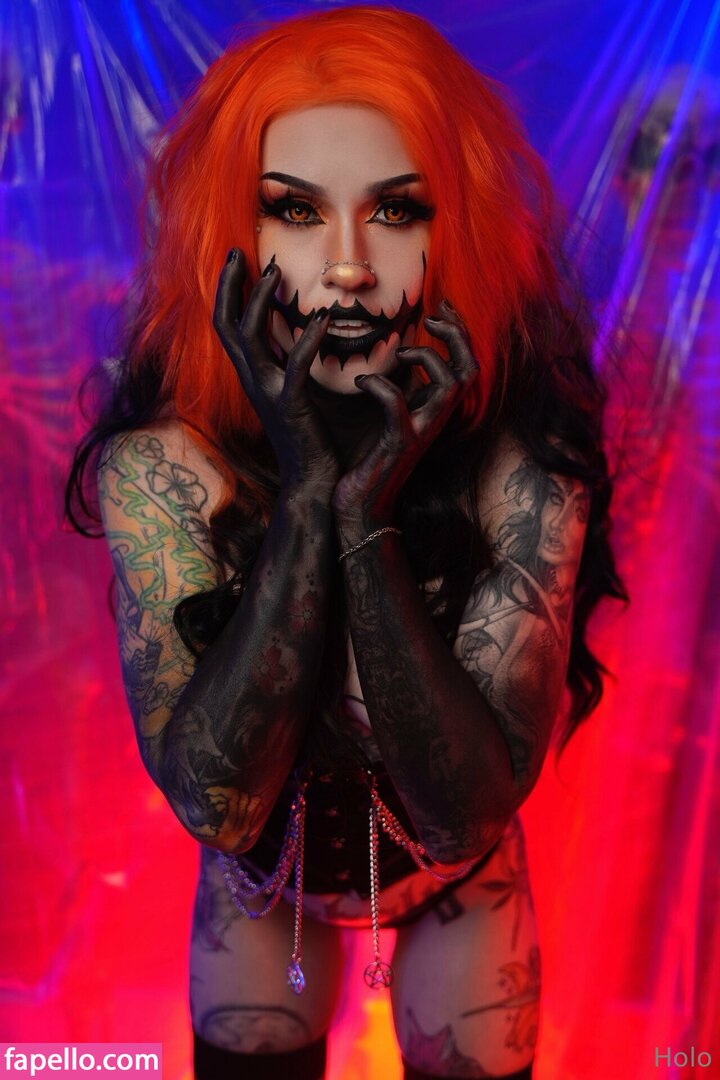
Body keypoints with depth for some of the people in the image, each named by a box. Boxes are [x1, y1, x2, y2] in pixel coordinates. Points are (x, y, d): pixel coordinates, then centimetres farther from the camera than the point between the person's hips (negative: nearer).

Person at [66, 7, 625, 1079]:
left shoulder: (522, 464, -27)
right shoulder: (160, 465, -25)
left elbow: (464, 811, -30)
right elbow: (216, 803, -30)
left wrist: (367, 511, -39)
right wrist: (309, 490, -38)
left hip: (464, 886, 0)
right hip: (260, 880, 1)